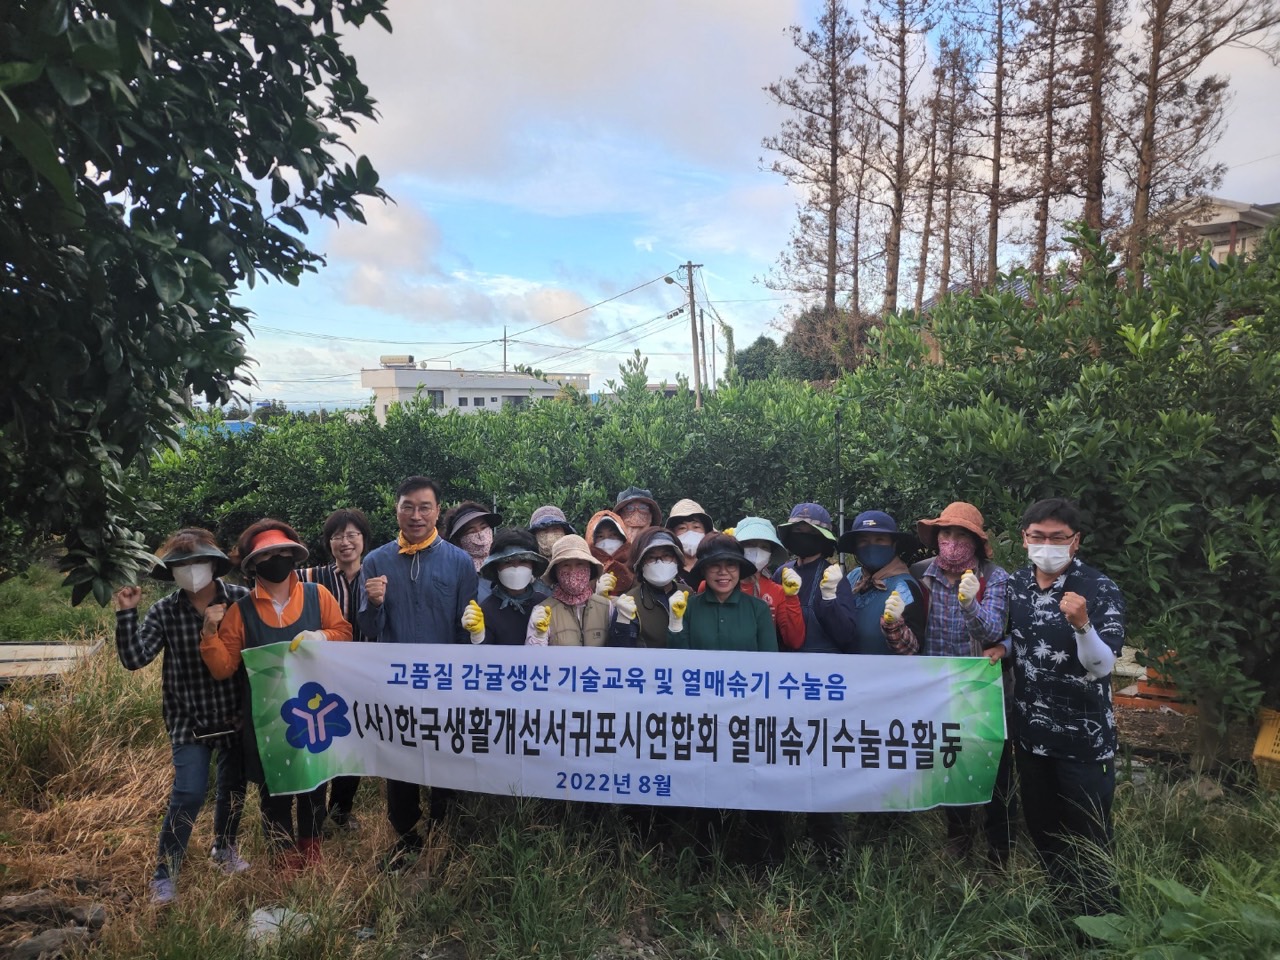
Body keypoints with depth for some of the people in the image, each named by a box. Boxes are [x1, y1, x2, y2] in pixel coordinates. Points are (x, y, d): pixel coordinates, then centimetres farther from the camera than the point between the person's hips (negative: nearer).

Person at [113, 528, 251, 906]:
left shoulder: (241, 600, -9)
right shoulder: (164, 612, -6)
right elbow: (134, 659, -13)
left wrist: (220, 631, -25)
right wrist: (126, 614, -20)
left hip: (236, 714, 1)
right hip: (188, 717, -1)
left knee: (233, 786, 16)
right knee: (188, 794, -8)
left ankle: (224, 848, 42)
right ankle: (164, 872, 12)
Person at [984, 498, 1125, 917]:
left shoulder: (1100, 590, -16)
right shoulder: (1014, 584, 0)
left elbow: (1102, 666, -23)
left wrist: (1082, 623, -40)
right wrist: (1001, 648, -4)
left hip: (1085, 739, -6)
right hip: (1030, 733, 6)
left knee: (1088, 842, 7)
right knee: (1042, 830, 20)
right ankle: (1064, 911, 41)